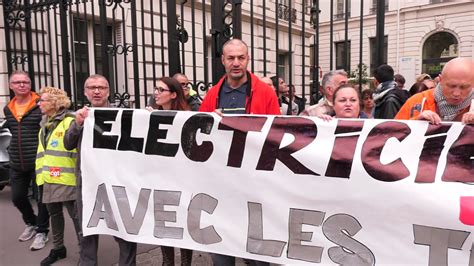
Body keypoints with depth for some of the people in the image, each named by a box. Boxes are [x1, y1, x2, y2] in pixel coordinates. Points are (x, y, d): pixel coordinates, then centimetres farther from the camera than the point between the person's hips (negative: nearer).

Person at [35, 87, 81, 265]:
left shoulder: (70, 122, -11)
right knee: (54, 213, 18)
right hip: (49, 178, 8)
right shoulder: (45, 125, 17)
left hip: (66, 178, -8)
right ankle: (58, 248, 34)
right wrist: (40, 175, 18)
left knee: (75, 215, 1)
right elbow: (41, 153, 20)